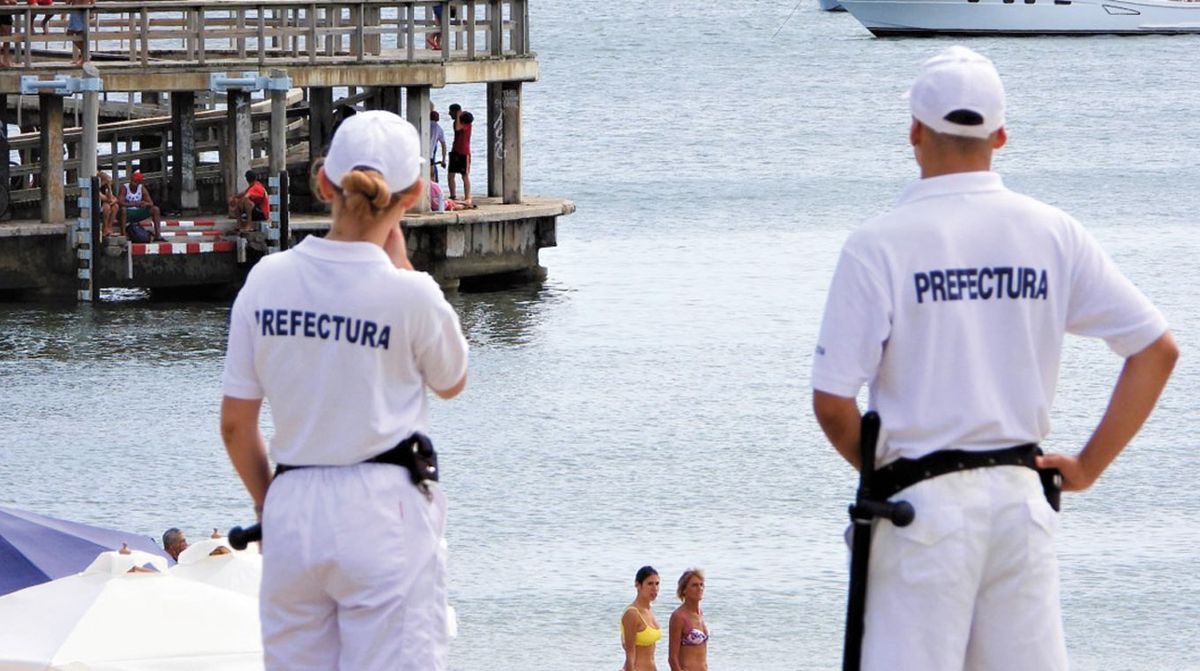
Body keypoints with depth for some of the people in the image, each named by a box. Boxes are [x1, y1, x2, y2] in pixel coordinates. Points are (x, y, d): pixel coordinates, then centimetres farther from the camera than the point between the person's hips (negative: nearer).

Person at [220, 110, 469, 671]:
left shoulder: (267, 279, 0)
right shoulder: (407, 294, -12)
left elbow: (235, 426, 5)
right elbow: (451, 382, 10)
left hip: (292, 511, 4)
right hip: (384, 512, -4)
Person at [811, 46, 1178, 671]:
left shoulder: (879, 244, -8)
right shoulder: (1053, 233, 4)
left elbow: (832, 403, -10)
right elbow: (1157, 349, 6)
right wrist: (1088, 467, 10)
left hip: (923, 502, -4)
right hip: (1022, 497, 4)